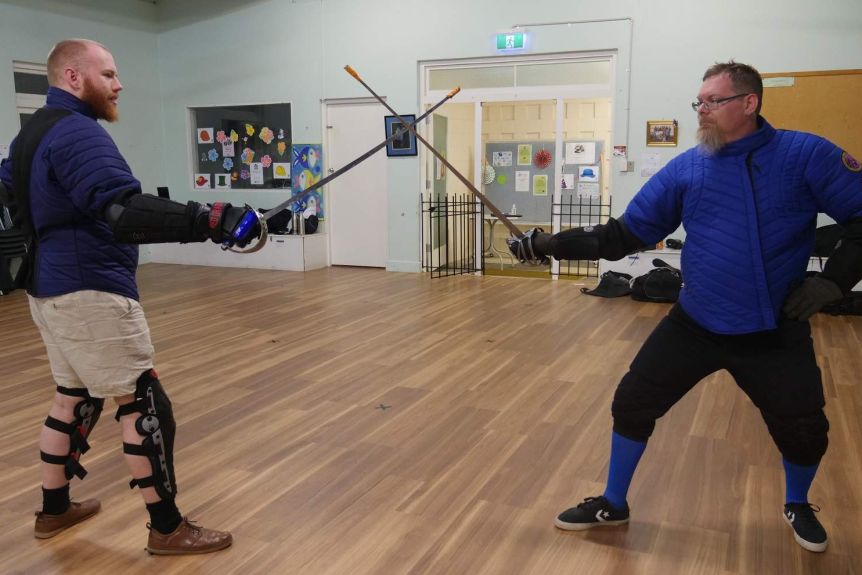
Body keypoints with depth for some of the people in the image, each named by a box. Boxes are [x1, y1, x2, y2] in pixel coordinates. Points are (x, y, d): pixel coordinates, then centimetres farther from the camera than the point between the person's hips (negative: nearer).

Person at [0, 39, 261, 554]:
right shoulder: (77, 132, -19)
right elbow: (125, 213, -34)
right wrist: (215, 220, -41)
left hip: (52, 289, 10)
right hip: (90, 293, -10)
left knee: (75, 397, 21)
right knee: (145, 405, -4)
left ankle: (55, 508, 34)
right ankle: (168, 529, 4)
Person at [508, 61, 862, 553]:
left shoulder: (806, 155, -10)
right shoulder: (686, 168, -3)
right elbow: (624, 235, -1)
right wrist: (553, 244, -9)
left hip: (775, 334, -2)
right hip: (695, 325, 2)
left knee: (804, 431, 6)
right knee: (631, 404, 2)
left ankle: (798, 505, 42)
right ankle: (613, 504, 25)